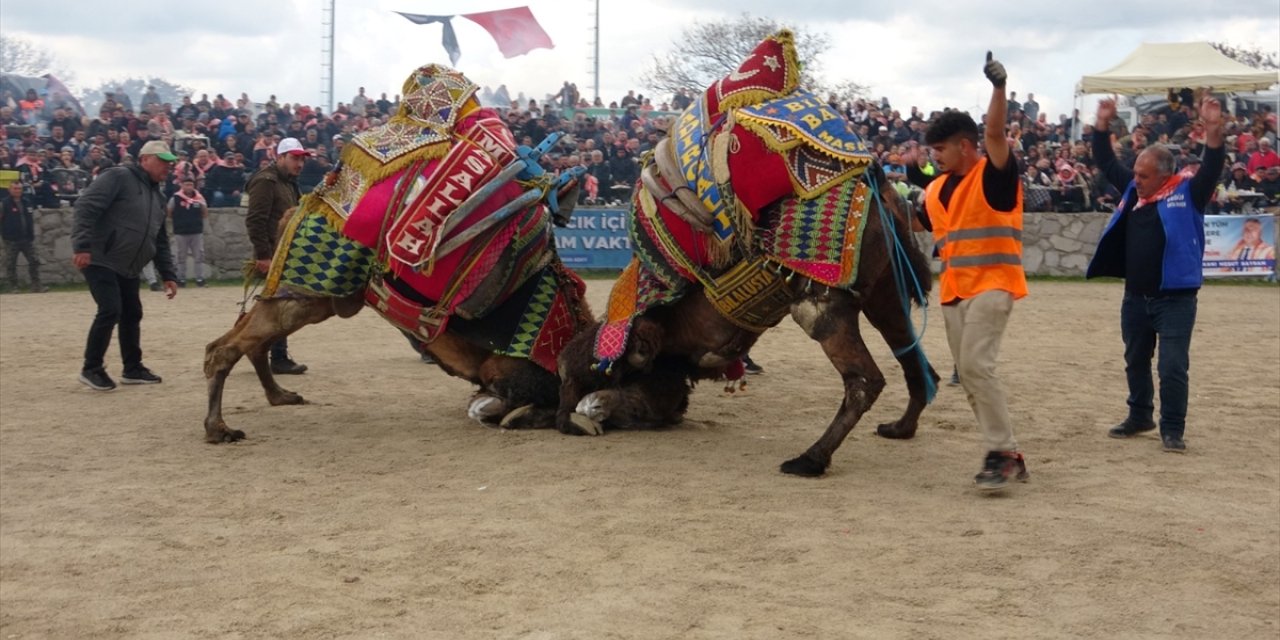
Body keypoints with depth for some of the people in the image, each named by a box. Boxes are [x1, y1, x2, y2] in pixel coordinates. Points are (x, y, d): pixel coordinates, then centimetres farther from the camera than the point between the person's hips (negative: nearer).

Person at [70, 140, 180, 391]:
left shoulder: (157, 196, 16)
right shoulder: (118, 177, -11)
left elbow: (161, 241, 21)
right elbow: (86, 207, -21)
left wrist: (168, 275, 16)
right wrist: (82, 246, -29)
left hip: (128, 267, 9)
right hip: (99, 259, -9)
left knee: (132, 314, 10)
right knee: (110, 310, -14)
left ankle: (133, 368, 22)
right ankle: (91, 368, 0)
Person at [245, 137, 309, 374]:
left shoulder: (289, 183, 19)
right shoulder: (265, 181, -11)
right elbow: (254, 221, -19)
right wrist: (263, 255, -23)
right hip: (273, 256, -9)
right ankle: (279, 358, -1)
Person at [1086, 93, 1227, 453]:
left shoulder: (1187, 193, -7)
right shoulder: (1133, 191, 8)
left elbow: (1212, 169, -20)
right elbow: (1106, 164, 15)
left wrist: (1213, 132, -34)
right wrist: (1102, 126, 6)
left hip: (1175, 298, -6)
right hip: (1136, 296, 6)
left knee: (1172, 366, -4)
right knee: (1136, 362, 17)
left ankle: (1172, 429, 6)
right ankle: (1140, 416, 33)